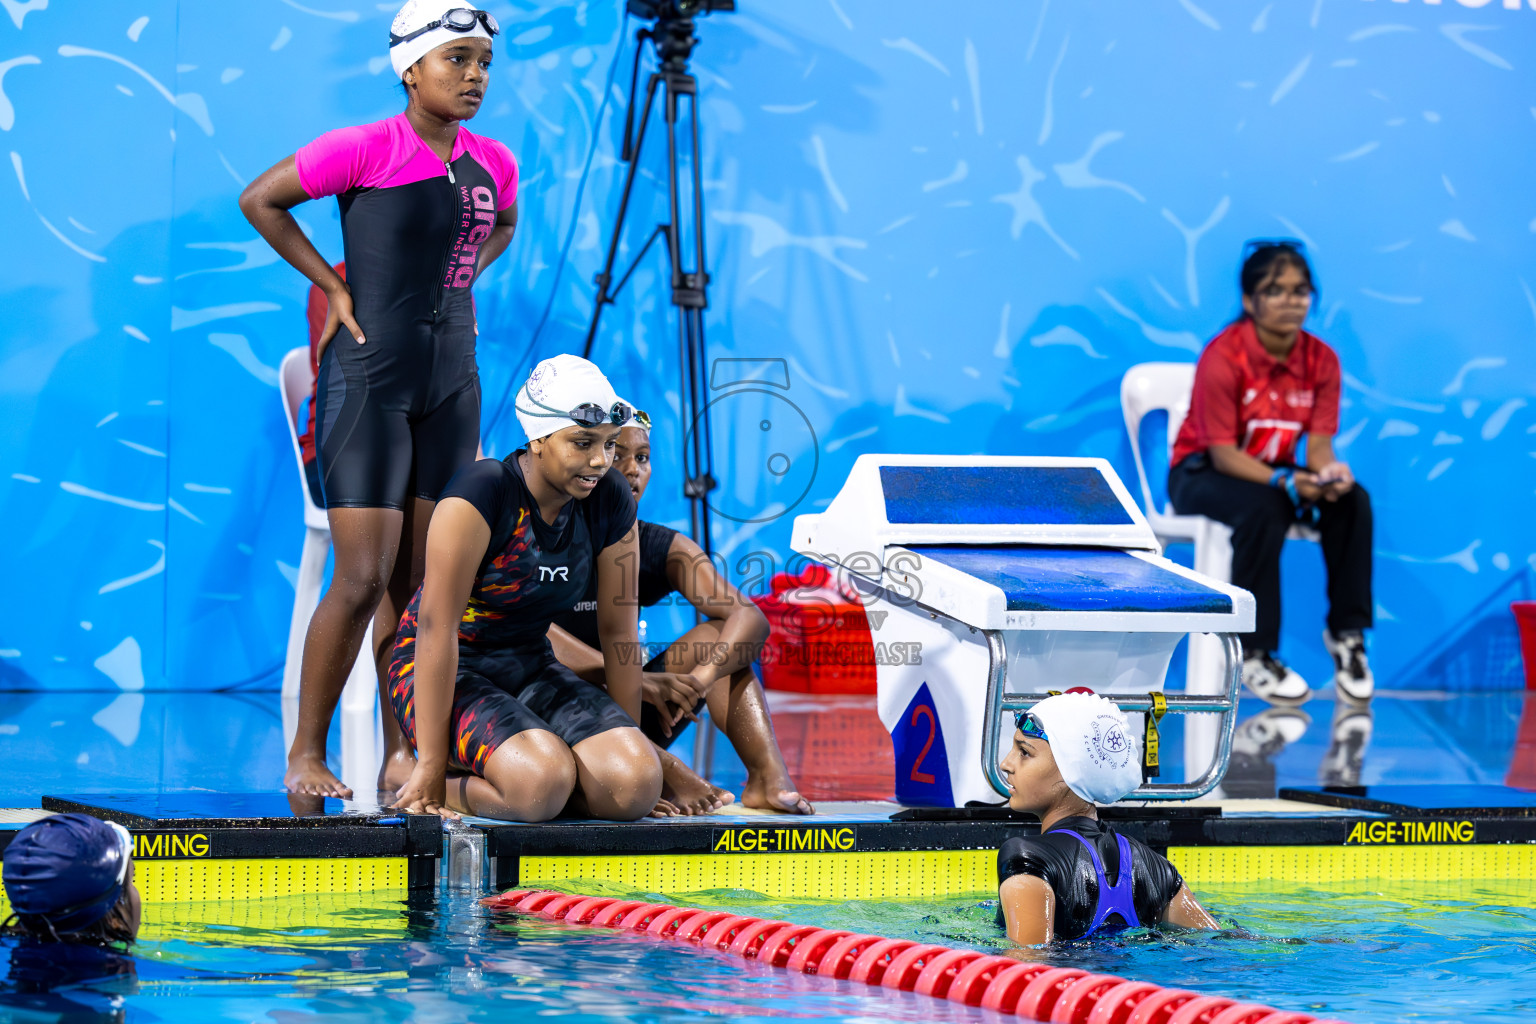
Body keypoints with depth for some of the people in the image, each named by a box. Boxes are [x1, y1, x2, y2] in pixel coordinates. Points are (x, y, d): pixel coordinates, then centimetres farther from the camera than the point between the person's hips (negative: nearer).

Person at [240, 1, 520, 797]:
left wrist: (461, 281, 11)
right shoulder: (363, 150, -12)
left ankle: (401, 755, 12)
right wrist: (332, 285, -6)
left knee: (422, 582, 6)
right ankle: (306, 752, 4)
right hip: (368, 380, -6)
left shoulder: (493, 164, 5)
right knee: (362, 580, -8)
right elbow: (260, 200, -4)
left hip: (450, 383, 6)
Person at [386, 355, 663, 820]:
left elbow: (618, 630, 4)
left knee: (637, 786, -20)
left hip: (532, 671, 6)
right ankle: (442, 786, -4)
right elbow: (437, 625, -23)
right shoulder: (482, 493, -22)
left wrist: (631, 743, 5)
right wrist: (431, 765, -23)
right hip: (449, 673, -6)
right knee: (542, 785, -34)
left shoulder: (610, 503, -4)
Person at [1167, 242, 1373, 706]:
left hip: (1274, 472, 5)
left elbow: (1318, 445, -8)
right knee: (1262, 510, -37)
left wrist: (1329, 472, -34)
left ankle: (1346, 632, -9)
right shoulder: (1223, 357, -21)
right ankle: (1254, 654, -29)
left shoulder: (1321, 359, -6)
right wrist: (1286, 483, -38)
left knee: (1353, 501, -22)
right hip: (1200, 473, -5)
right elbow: (1224, 454, -23)